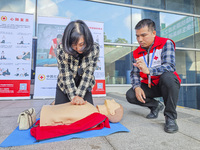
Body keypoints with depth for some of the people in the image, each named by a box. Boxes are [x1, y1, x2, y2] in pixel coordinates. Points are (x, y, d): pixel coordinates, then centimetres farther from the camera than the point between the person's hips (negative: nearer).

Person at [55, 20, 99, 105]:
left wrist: (79, 95, -25)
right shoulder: (61, 50, -24)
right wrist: (73, 96, -26)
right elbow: (66, 76, -21)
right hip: (65, 87, 0)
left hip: (84, 87, 1)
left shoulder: (94, 49, -22)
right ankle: (55, 103, 35)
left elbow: (88, 74, -21)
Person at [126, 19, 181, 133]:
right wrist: (137, 87, -21)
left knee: (167, 76, -38)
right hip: (149, 86, 5)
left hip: (166, 84, -4)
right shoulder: (137, 53, 4)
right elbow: (134, 73, 0)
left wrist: (148, 70, -42)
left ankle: (170, 117, -19)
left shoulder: (166, 43, -10)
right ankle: (156, 106, 10)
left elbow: (170, 66, -26)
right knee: (130, 95, -18)